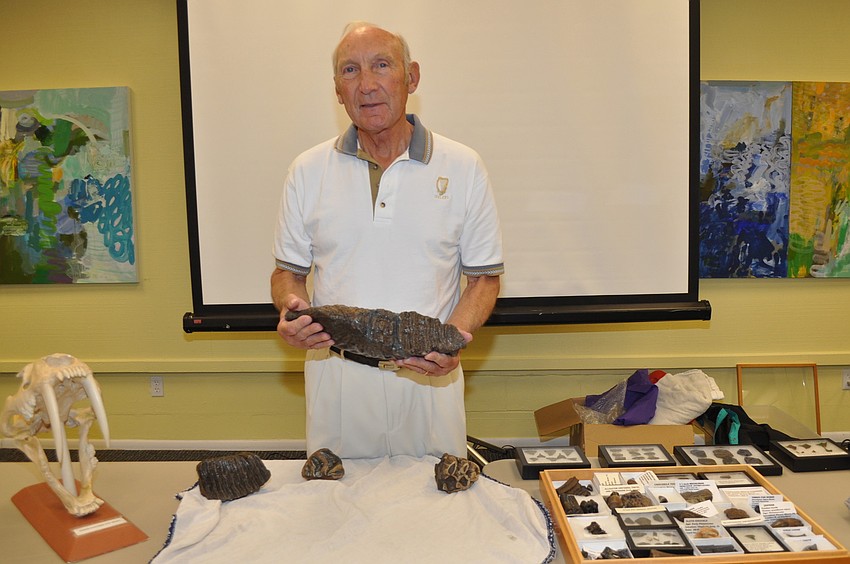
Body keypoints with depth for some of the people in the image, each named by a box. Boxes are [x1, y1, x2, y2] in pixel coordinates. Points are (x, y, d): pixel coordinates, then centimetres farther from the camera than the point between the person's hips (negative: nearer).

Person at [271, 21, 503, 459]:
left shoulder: (463, 167, -1)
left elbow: (483, 275, 2)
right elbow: (288, 271, 10)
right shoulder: (307, 171, 3)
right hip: (335, 375, 1)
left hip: (429, 377, 0)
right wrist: (290, 309, -13)